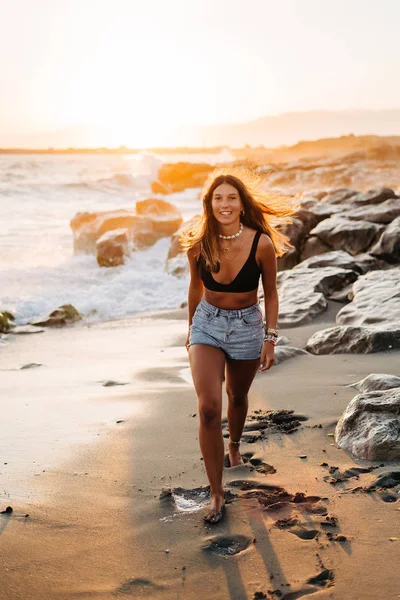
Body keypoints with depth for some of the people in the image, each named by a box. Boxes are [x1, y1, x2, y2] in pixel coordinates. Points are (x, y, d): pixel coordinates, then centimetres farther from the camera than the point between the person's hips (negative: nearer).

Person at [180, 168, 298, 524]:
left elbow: (271, 293, -4)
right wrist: (191, 330, 14)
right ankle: (217, 495, -4)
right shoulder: (198, 243, -13)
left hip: (246, 325, 0)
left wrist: (270, 339, -6)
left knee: (237, 397, 21)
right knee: (209, 407, -14)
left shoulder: (262, 244, -18)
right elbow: (195, 287, 4)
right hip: (207, 324, 0)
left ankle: (234, 447, 55)